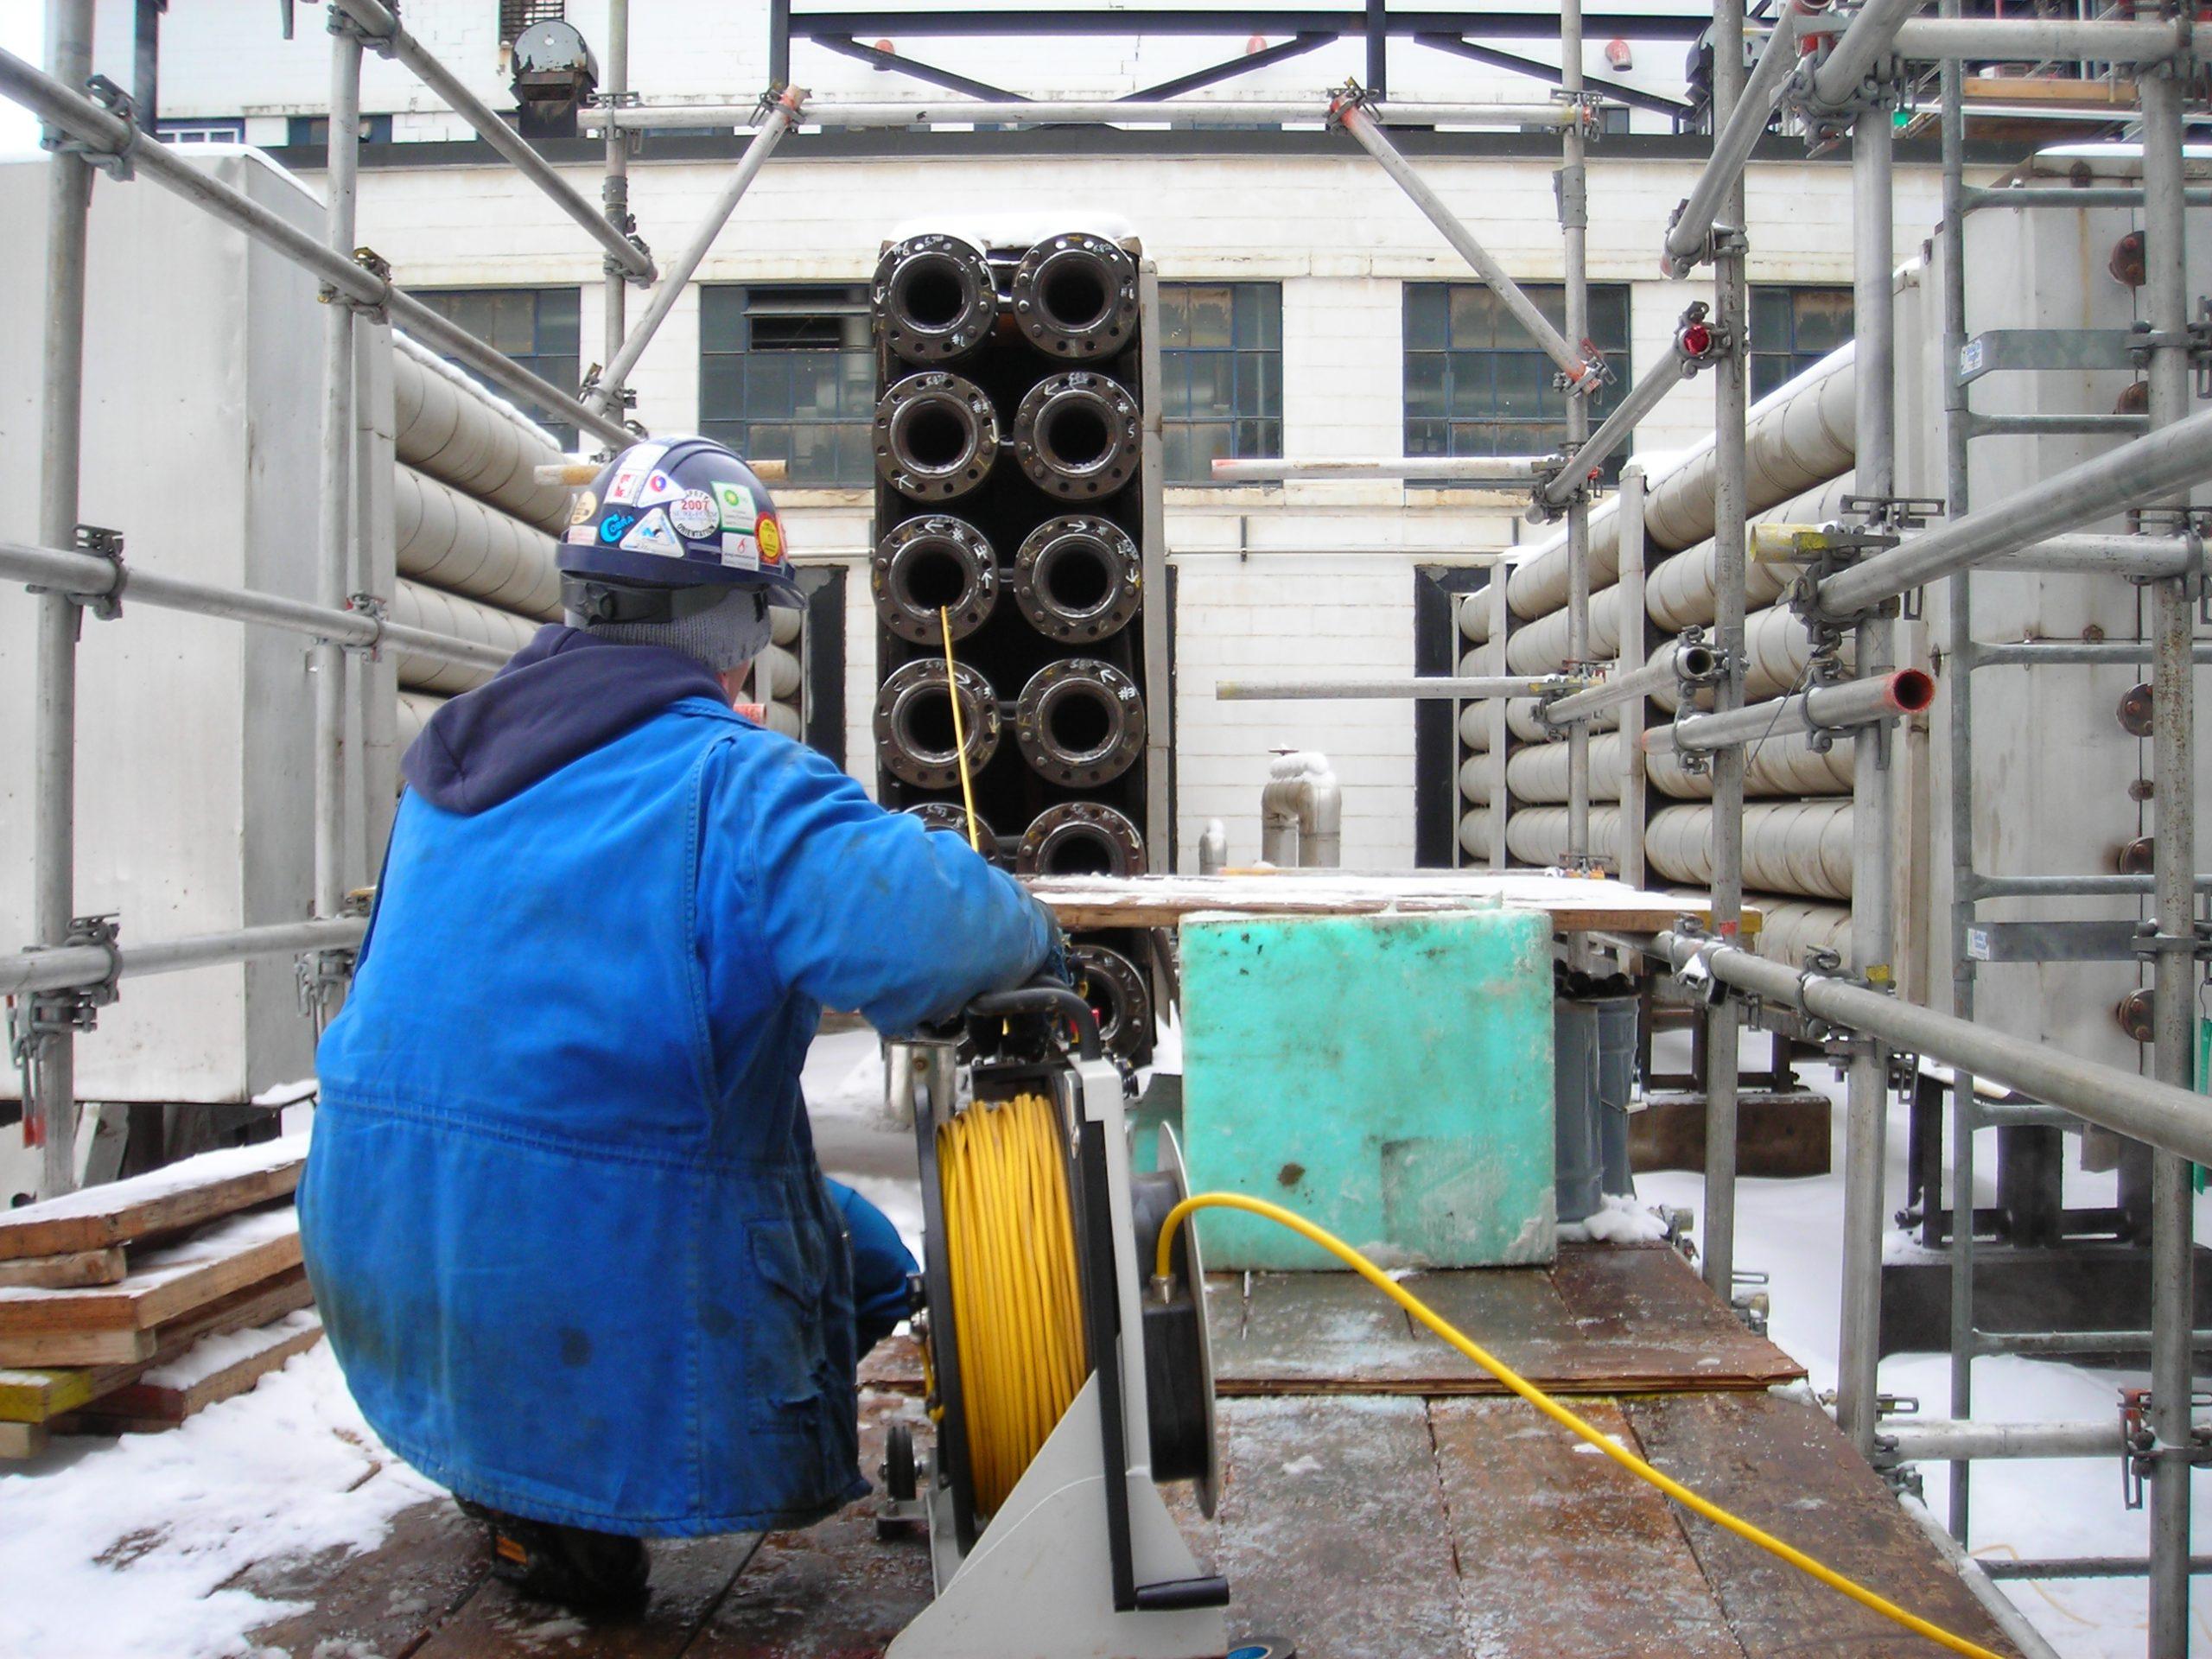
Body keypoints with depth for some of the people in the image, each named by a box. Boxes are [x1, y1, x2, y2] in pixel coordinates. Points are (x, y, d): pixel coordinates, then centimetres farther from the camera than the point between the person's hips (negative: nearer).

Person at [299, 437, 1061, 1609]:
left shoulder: (448, 764, 11)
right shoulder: (731, 782, -14)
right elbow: (915, 929, -29)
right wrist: (1029, 937, -7)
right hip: (600, 1310, -8)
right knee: (866, 1258, 9)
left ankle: (519, 1492, 15)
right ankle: (571, 1516, 4)